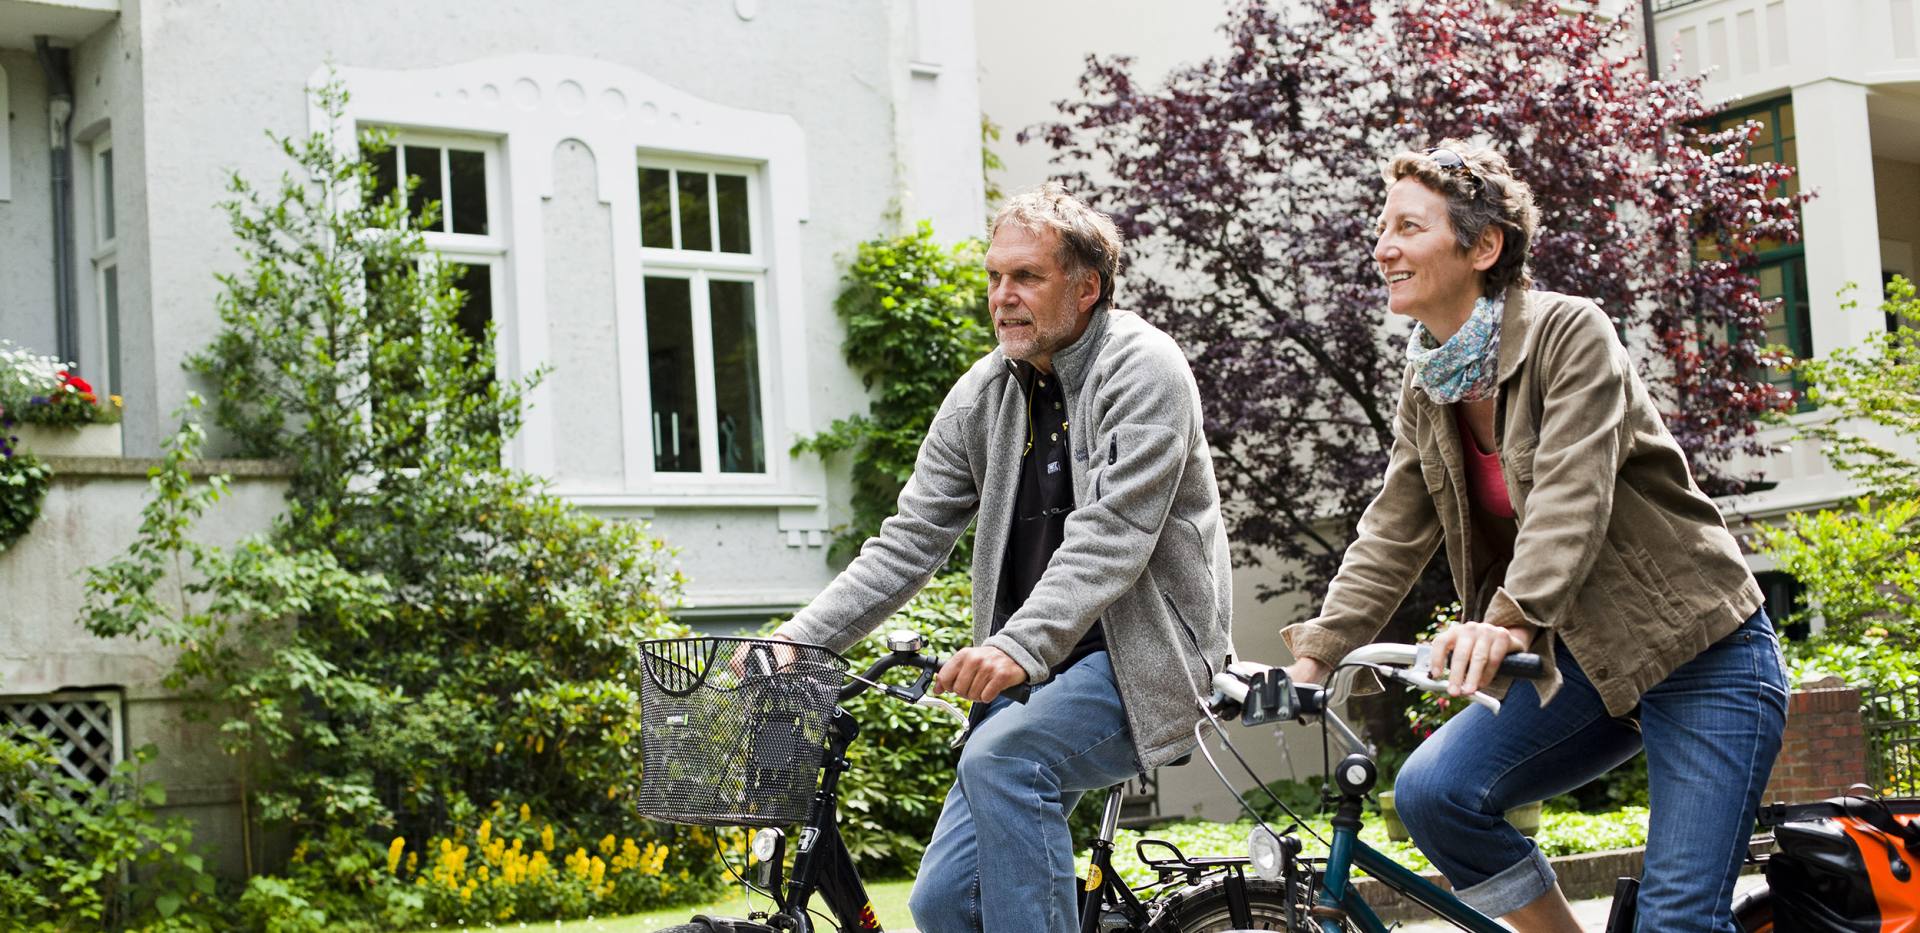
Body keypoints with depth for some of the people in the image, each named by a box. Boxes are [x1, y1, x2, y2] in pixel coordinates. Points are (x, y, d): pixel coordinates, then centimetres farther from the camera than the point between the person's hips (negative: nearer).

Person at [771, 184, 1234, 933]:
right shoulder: (983, 395, 7)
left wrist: (1020, 645, -37)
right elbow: (909, 544, 5)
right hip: (1033, 670, 7)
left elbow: (1111, 535, -23)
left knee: (1001, 757, -32)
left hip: (1141, 653, -6)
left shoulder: (1142, 369, -11)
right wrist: (798, 638, -7)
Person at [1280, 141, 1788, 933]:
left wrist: (1510, 620, -44)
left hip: (1702, 656, -6)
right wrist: (1313, 653, -11)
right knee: (1432, 792, -14)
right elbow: (1390, 538, 1)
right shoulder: (1426, 387, 4)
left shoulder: (1570, 333, -17)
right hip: (1584, 662, 7)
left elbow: (1572, 496, -29)